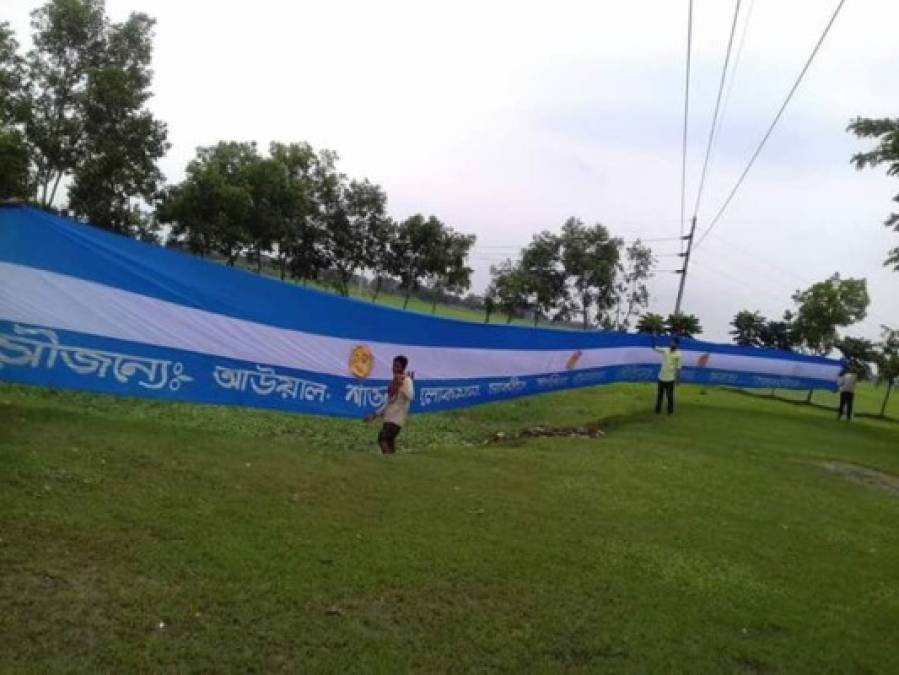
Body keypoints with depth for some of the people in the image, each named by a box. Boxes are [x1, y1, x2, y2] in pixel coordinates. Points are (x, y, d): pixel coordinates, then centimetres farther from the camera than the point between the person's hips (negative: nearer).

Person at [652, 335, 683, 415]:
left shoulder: (679, 355, -8)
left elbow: (678, 368, -7)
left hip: (670, 378, -4)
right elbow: (654, 348, 6)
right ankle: (658, 410, 21)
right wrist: (653, 339, -9)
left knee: (670, 395, 4)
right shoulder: (665, 351, 3)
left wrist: (677, 378, -9)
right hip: (661, 377, 4)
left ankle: (670, 411, 16)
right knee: (659, 394, 11)